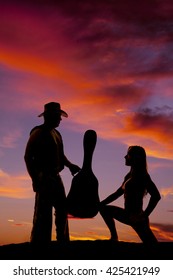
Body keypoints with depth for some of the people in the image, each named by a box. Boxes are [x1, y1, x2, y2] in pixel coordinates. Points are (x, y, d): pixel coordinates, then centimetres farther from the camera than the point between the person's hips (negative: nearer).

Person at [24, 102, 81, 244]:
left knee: (62, 208, 11)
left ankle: (63, 241, 20)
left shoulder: (56, 134, 17)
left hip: (55, 177, 9)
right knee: (43, 212, -12)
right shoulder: (38, 133, -7)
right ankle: (39, 242, -10)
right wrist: (35, 179, -20)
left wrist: (70, 165, 3)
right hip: (44, 178, -9)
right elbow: (28, 156, -12)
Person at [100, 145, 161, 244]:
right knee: (104, 209, 21)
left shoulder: (142, 176, -13)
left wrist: (144, 216, -22)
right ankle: (114, 237, 16)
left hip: (137, 218, -9)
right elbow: (118, 193, 22)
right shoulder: (130, 176, 14)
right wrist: (100, 204, 17)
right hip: (128, 216, 9)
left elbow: (156, 196, -23)